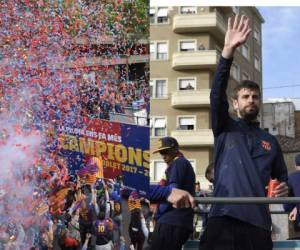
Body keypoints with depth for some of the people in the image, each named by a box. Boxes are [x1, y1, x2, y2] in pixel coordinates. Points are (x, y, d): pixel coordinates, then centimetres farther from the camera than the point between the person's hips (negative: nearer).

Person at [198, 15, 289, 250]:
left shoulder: (270, 141, 21)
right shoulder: (225, 128, 13)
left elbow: (282, 178, 28)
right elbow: (217, 94, -4)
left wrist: (285, 189, 0)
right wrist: (229, 51, -18)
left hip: (258, 222, 3)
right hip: (224, 219, -3)